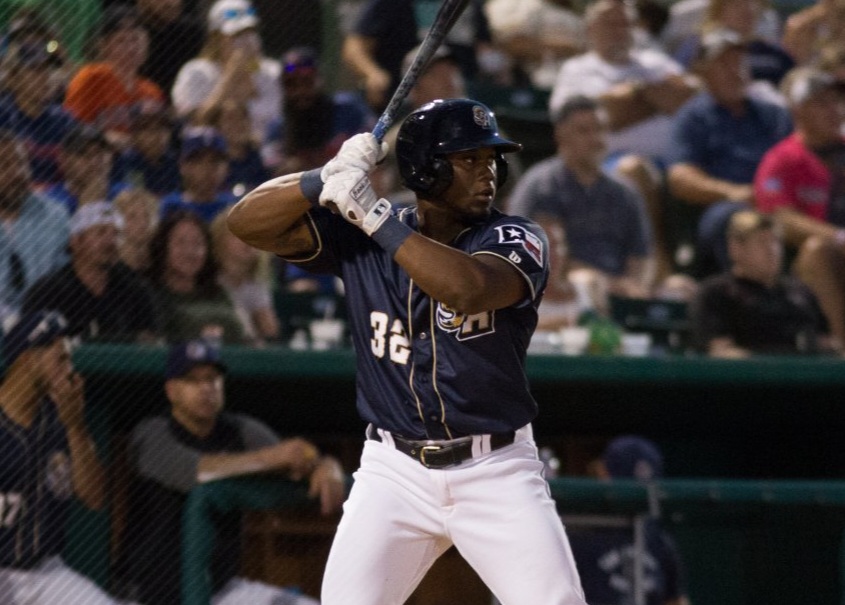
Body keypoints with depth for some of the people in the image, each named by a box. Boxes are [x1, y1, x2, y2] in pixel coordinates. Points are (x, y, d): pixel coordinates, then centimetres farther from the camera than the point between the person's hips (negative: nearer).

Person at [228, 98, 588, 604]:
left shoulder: (517, 240, -7)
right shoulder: (357, 237, 1)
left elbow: (467, 289, -29)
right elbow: (247, 222, -6)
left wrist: (374, 214, -28)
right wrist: (329, 178, -22)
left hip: (497, 471, -1)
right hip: (395, 471, 1)